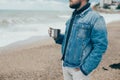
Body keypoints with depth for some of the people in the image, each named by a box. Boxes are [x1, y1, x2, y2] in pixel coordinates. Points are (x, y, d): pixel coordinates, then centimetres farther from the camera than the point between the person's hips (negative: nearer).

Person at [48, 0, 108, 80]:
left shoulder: (95, 19, -15)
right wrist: (57, 36, -1)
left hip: (79, 68, -7)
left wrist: (85, 69, -19)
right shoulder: (72, 17, 9)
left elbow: (100, 46, -18)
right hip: (65, 64, 7)